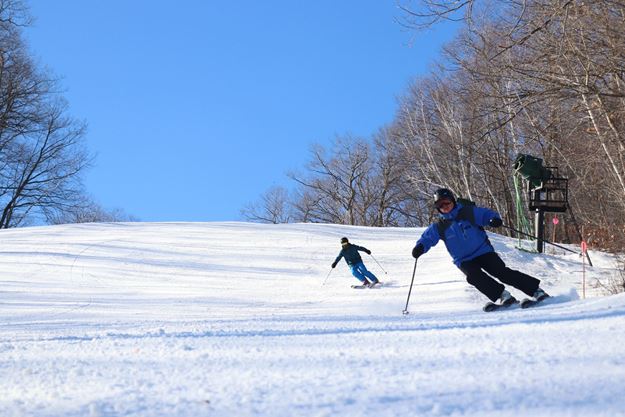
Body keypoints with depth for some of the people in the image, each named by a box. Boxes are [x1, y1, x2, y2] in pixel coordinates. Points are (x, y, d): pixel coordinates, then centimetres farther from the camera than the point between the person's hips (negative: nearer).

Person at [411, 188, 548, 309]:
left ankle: (536, 290, -11)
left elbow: (486, 214, -3)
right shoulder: (439, 227, 3)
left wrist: (494, 219, -26)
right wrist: (419, 247, -13)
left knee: (502, 272, -17)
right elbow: (427, 238, 8)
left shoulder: (468, 212, -2)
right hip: (464, 261, 2)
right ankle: (503, 296, -26)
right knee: (474, 275, -29)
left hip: (484, 252, -2)